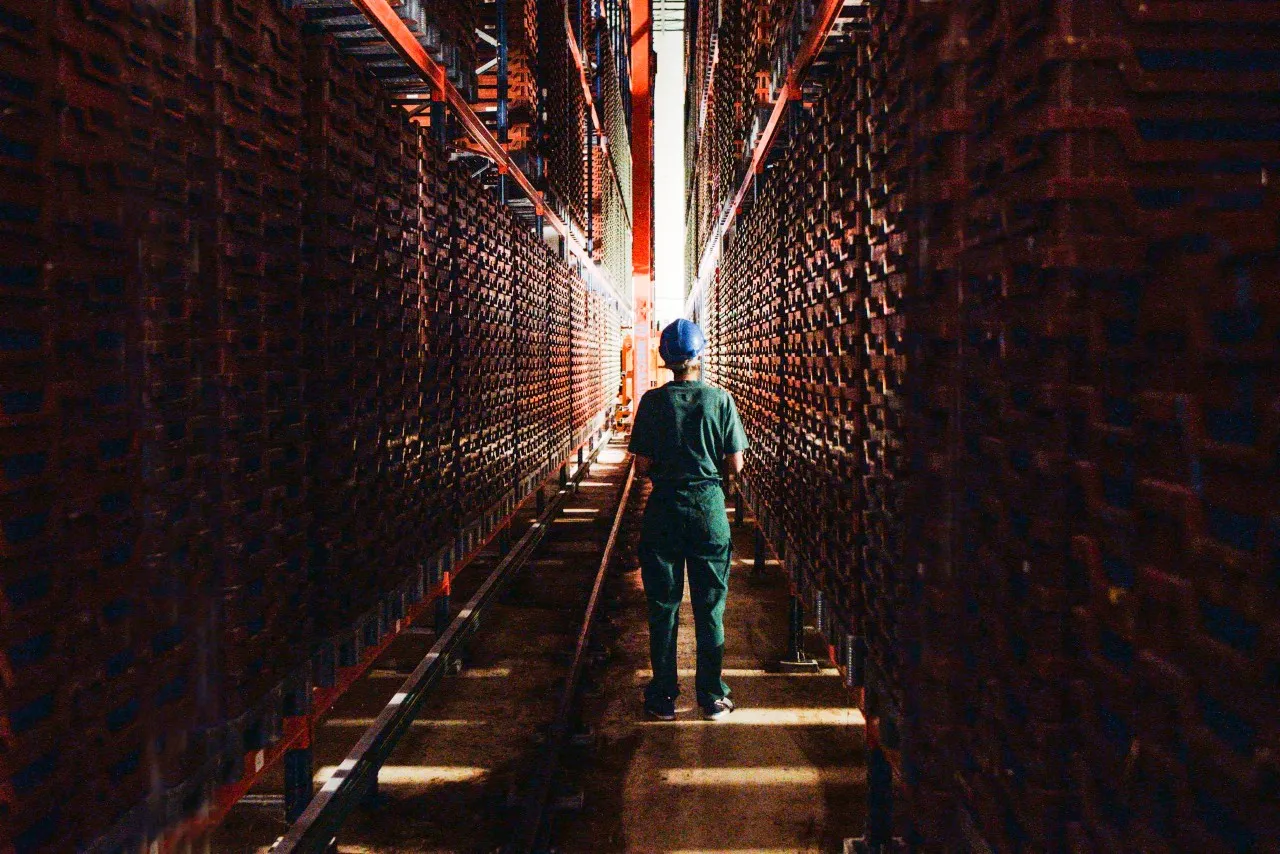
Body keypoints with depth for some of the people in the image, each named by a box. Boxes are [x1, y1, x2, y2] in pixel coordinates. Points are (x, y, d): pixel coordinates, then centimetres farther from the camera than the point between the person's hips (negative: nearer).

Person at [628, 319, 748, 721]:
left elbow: (642, 466, -5)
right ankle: (712, 698, 15)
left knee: (663, 606, 9)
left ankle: (663, 696, 14)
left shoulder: (653, 401, -6)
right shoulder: (720, 399, -6)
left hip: (664, 508, 0)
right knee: (710, 608, 9)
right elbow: (735, 465, -4)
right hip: (709, 507, 0)